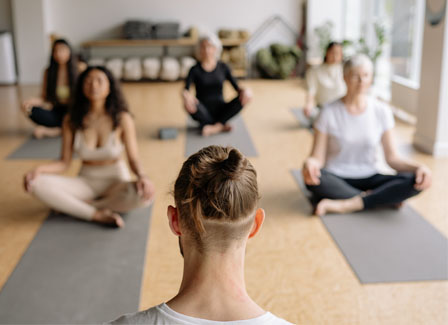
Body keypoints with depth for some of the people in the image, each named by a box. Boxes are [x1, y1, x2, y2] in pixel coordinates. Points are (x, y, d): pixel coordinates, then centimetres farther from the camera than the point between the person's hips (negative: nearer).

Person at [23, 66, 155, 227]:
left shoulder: (122, 119, -11)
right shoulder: (72, 120, -5)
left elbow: (133, 159, -10)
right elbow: (64, 162, -1)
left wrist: (142, 176, -32)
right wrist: (39, 169, -21)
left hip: (116, 182, -1)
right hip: (85, 182, 2)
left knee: (142, 194, -36)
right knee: (37, 184, -24)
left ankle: (79, 206, -16)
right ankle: (98, 215, -23)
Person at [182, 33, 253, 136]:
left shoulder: (223, 67, 4)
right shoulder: (195, 70, -3)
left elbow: (236, 86, -2)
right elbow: (185, 90, -16)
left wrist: (243, 91, -27)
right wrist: (186, 95, -41)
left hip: (220, 110, 2)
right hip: (203, 112, -2)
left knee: (245, 97, -22)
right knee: (188, 105, -36)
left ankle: (216, 126, -26)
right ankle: (221, 126, -25)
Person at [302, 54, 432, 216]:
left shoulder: (381, 111, 0)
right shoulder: (330, 112, -6)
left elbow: (392, 158, 1)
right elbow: (318, 157, -8)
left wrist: (418, 166, -18)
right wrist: (310, 163, -33)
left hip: (369, 179, 2)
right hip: (337, 180, -2)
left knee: (415, 181, -23)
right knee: (313, 178, -37)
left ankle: (346, 205, -27)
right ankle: (387, 199, -22)